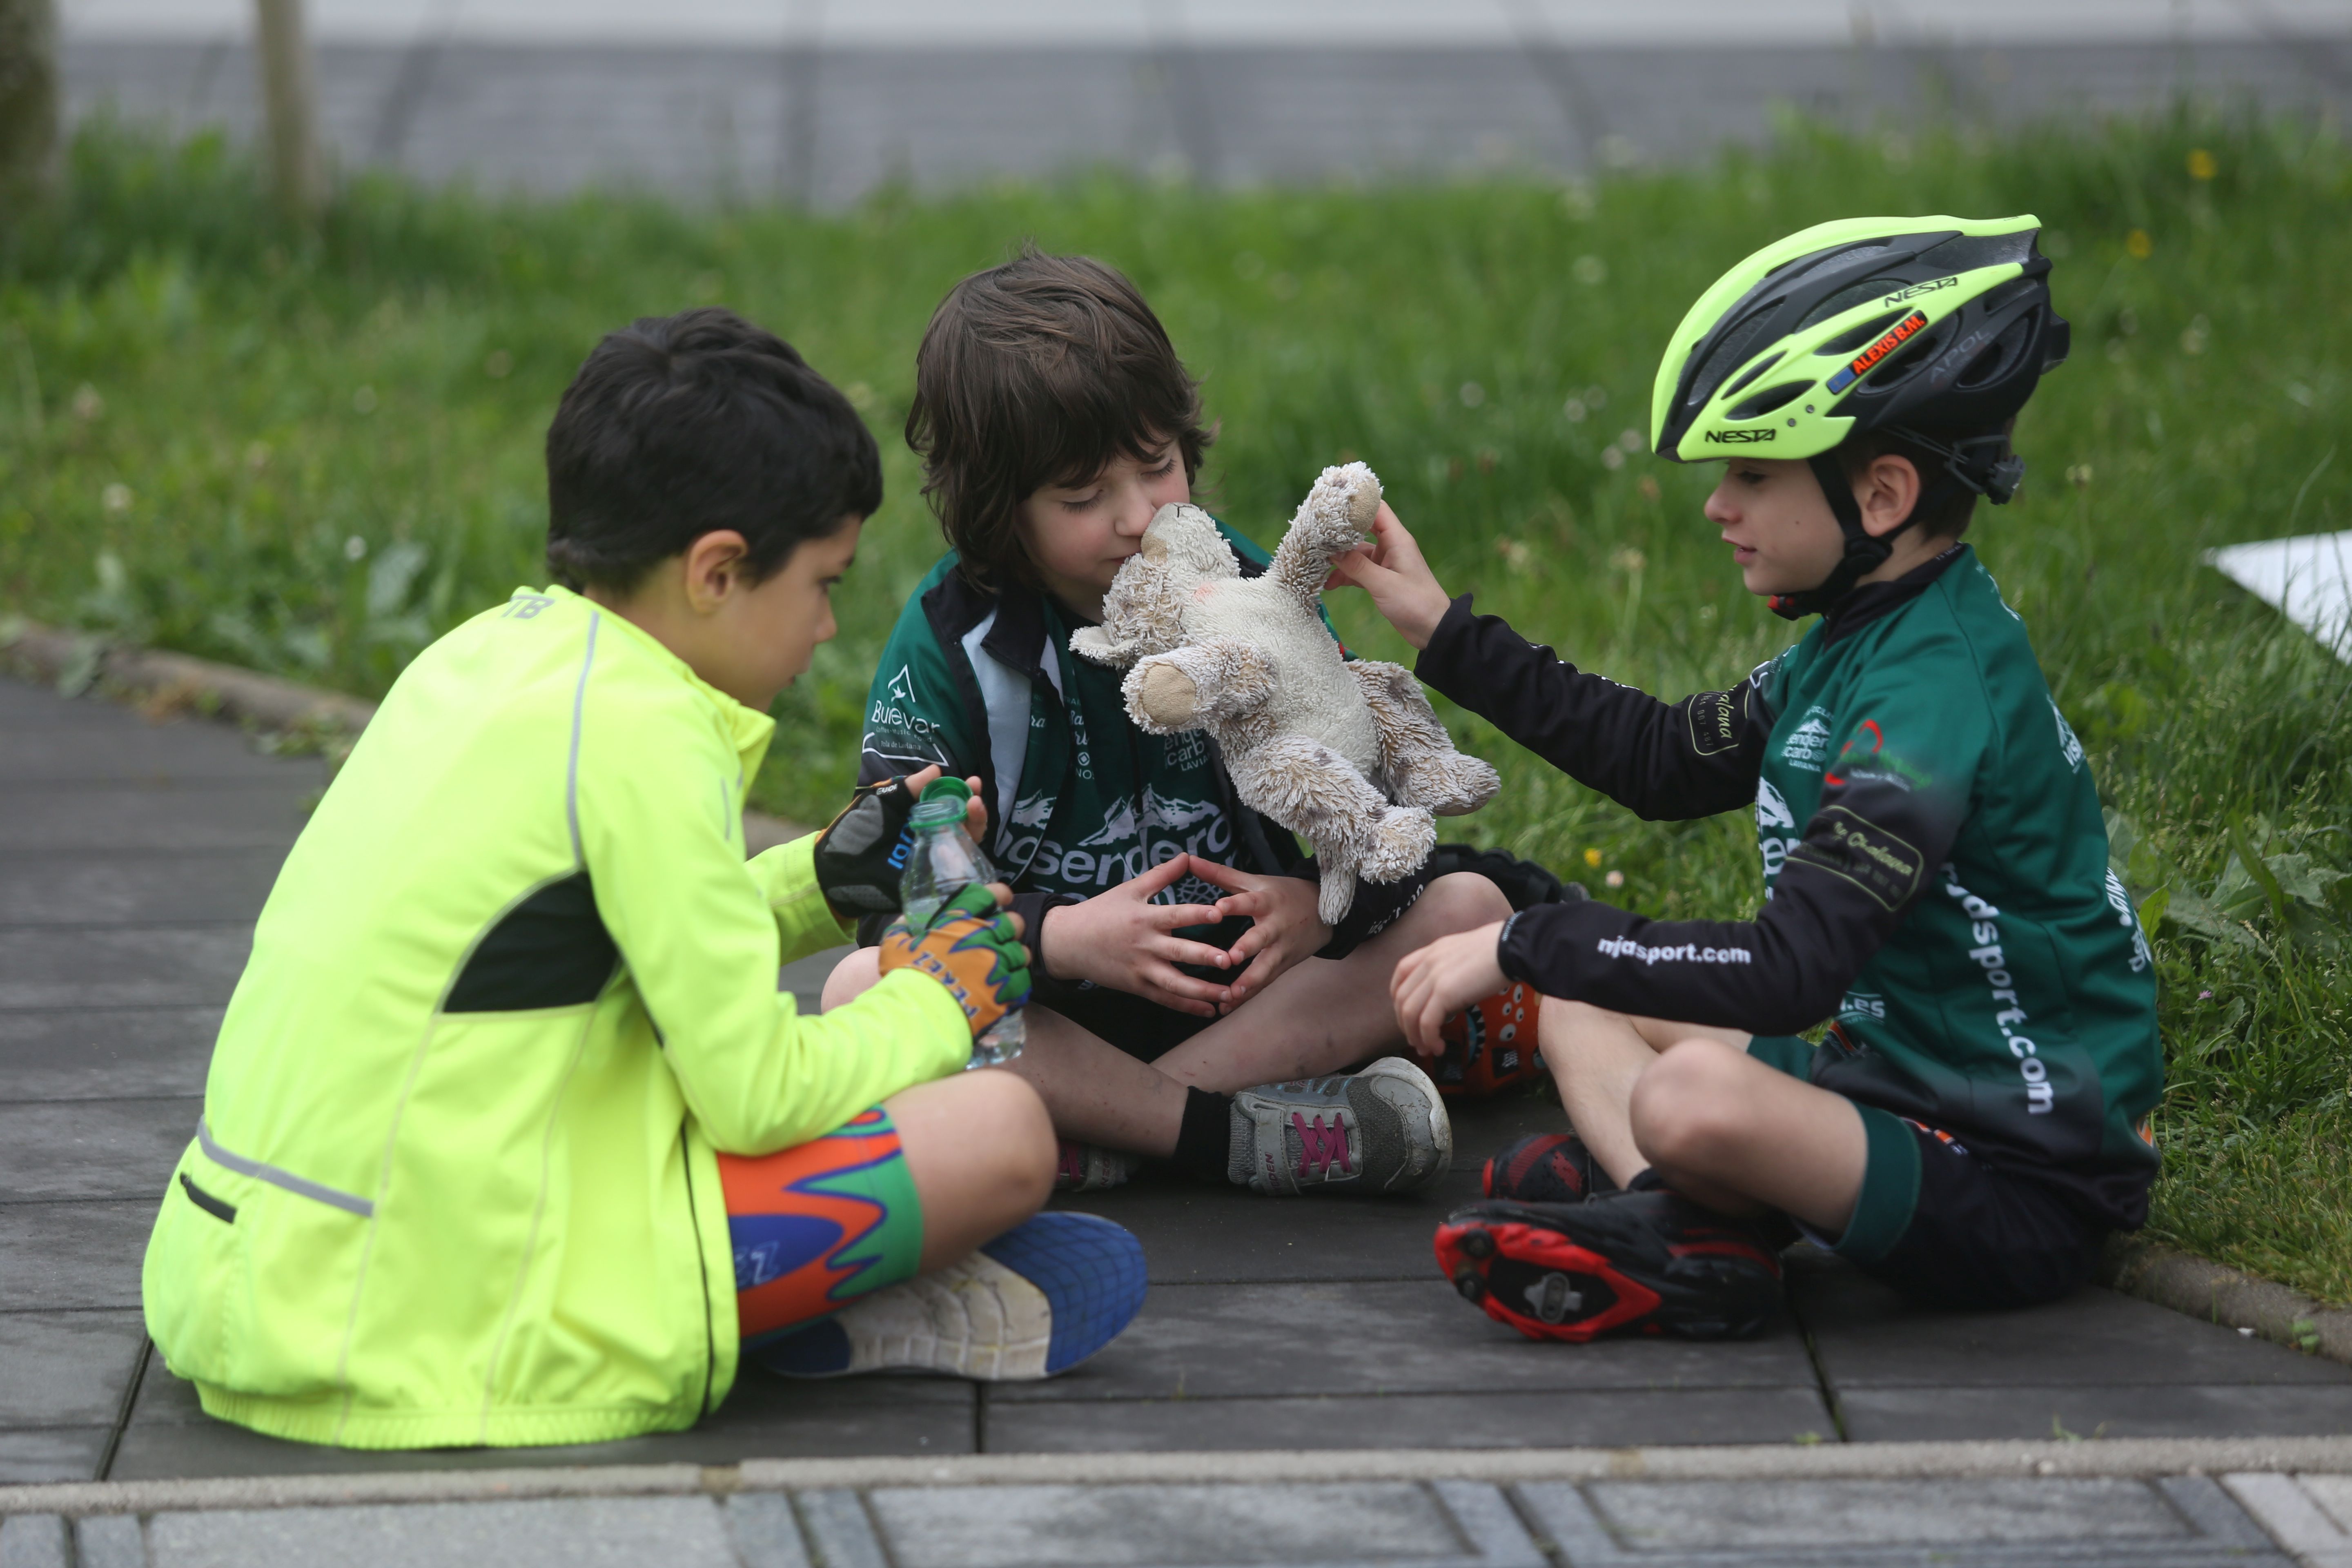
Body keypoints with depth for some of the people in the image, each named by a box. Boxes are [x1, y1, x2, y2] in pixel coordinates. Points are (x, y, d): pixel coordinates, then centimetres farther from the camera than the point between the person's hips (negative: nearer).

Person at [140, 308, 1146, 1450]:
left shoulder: (480, 656, 11)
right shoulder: (639, 728, -14)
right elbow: (761, 1096, -13)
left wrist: (820, 884, 21)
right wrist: (930, 1006, 5)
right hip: (434, 1325, -10)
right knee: (1003, 1133, -11)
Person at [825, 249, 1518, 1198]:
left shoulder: (1248, 593, 0)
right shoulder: (951, 641, -8)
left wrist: (1320, 900, -24)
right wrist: (1059, 936, -33)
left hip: (1243, 990, 3)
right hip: (1047, 1016, -3)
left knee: (1470, 907, -18)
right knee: (863, 987, -31)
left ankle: (1095, 1136, -29)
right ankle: (1238, 1134, -32)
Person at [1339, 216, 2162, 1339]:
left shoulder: (1932, 690, -23)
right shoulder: (1866, 640, 7)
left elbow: (1791, 970, -30)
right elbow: (1669, 761, 22)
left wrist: (1525, 944, -23)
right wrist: (1446, 634, 21)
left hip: (2015, 1193, -11)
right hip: (1909, 1085, 11)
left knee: (1697, 1095, -37)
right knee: (1579, 1001, 16)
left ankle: (1658, 1195, -2)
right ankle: (1686, 1230, -11)